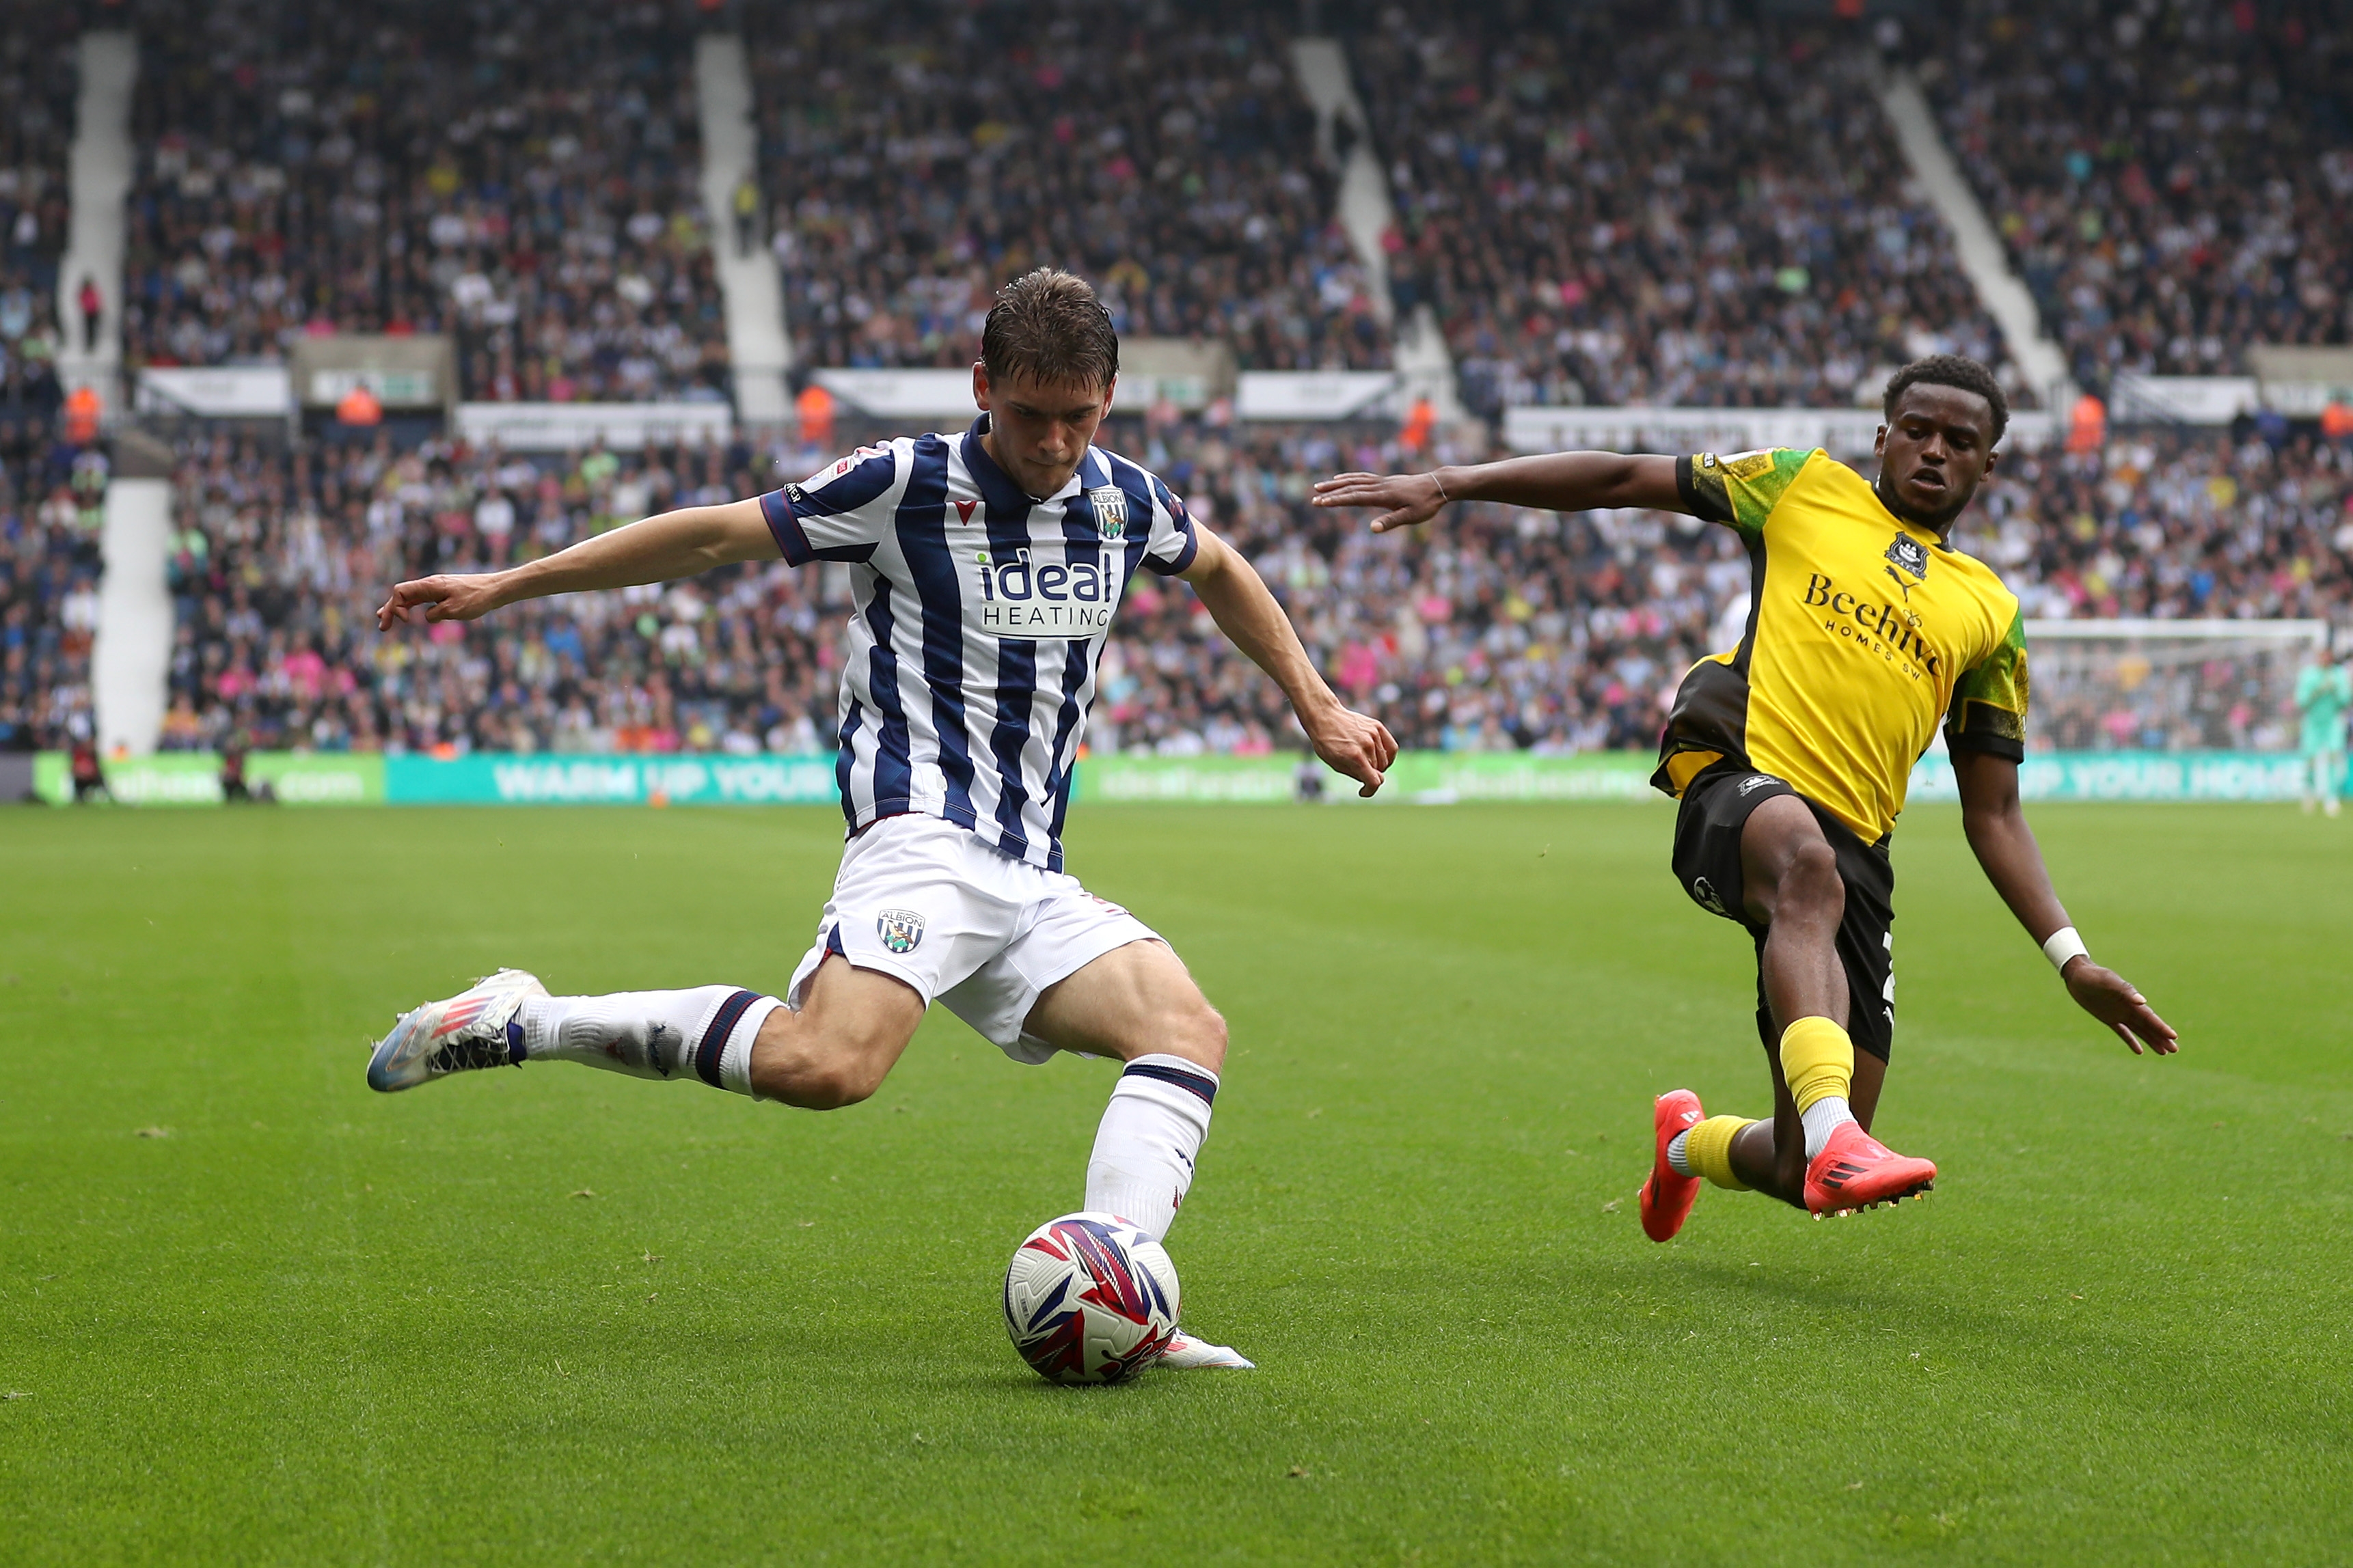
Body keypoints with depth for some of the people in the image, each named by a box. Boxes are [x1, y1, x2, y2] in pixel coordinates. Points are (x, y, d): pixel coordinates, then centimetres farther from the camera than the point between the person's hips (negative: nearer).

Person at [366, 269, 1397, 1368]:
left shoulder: (1123, 500, 11)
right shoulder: (909, 483, -5)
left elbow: (1219, 571, 34)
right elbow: (715, 536, -1)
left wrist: (1320, 712, 32)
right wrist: (503, 586, 1)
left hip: (1032, 877, 7)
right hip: (924, 833, -7)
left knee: (1190, 1029, -14)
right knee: (826, 1064, -32)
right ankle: (521, 1025, -19)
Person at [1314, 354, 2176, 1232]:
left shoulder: (1990, 613, 21)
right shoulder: (1806, 488, 16)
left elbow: (1992, 815, 22)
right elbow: (1621, 480, 16)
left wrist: (2070, 960, 12)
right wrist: (1447, 486, 7)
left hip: (1854, 846, 3)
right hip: (1737, 784, -3)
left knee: (1811, 1176, -4)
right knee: (1805, 860, -43)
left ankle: (1691, 1141, 32)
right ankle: (1831, 1134, -56)